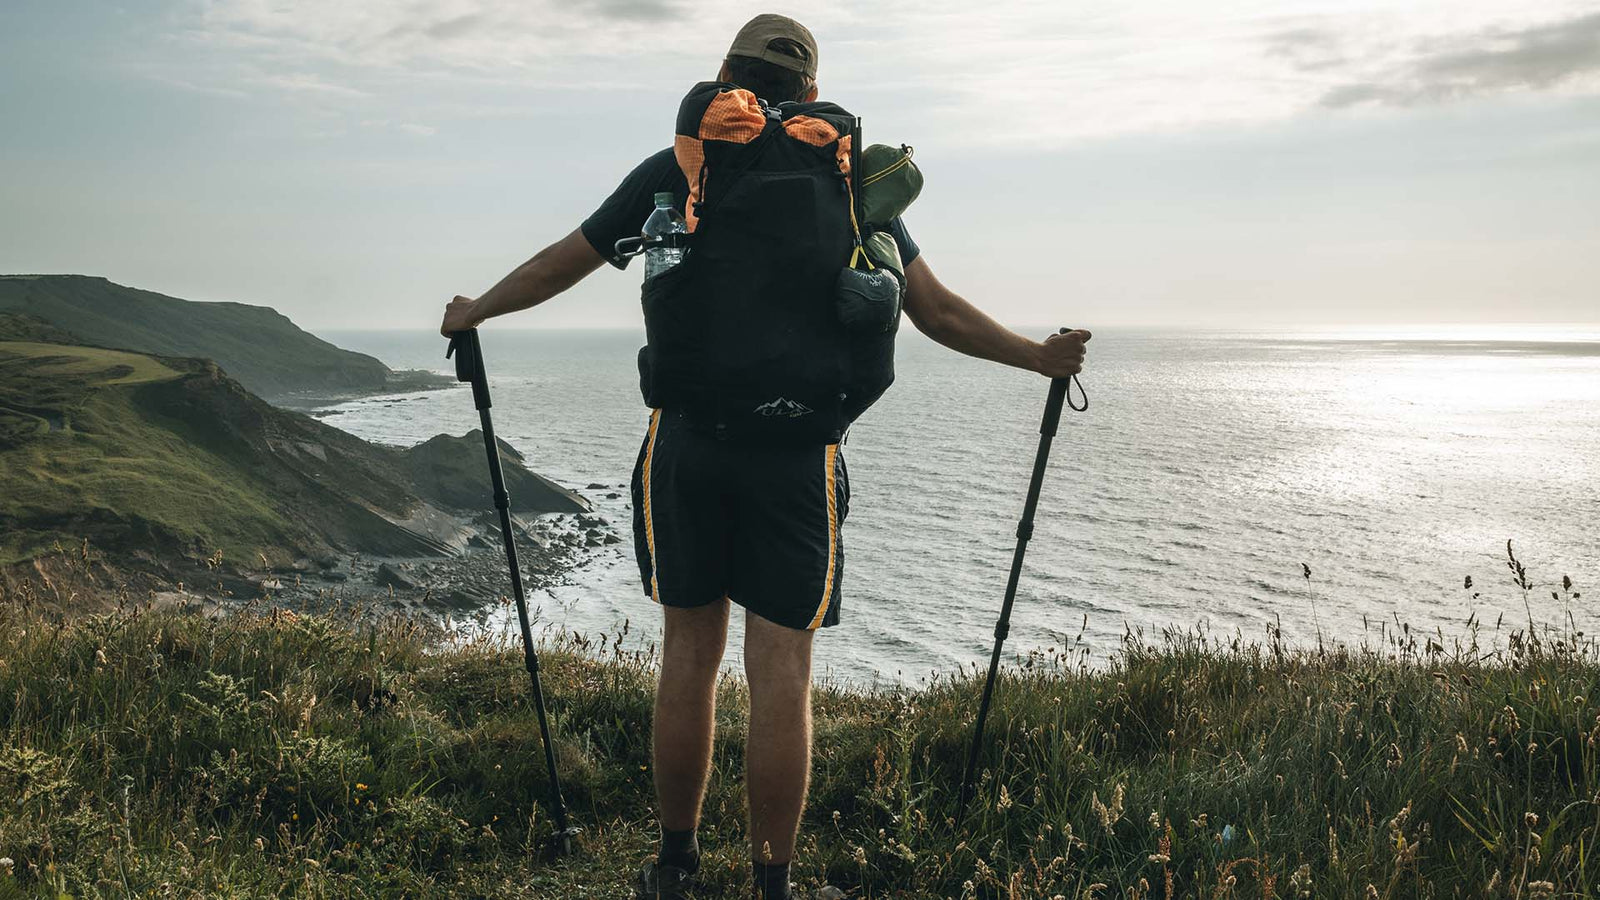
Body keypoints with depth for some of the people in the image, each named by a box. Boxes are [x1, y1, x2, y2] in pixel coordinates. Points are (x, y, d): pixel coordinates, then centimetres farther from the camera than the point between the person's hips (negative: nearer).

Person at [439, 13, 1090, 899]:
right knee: (781, 671, 3)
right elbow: (938, 311, 5)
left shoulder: (672, 172, 7)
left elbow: (560, 265, 16)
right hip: (796, 455, -1)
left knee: (689, 654, 12)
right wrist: (1041, 357, 17)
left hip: (685, 442, 1)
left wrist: (475, 310, 33)